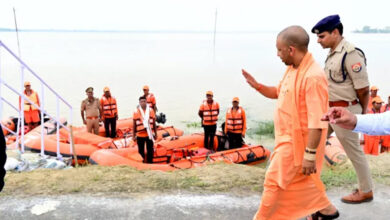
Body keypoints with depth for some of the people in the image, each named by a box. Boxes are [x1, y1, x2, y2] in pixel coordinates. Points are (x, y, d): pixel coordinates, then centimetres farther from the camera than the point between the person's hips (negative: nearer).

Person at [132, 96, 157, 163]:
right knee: (141, 151, 7)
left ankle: (150, 163, 23)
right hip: (140, 135, -1)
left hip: (150, 134, 1)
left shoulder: (151, 110, 3)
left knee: (150, 151, 9)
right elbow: (134, 125, 2)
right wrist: (133, 136, 1)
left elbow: (154, 123, 8)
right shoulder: (136, 112, -2)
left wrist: (155, 133, 8)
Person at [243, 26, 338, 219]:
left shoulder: (313, 76, -26)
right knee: (300, 180, 23)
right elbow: (279, 93, 21)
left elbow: (317, 122, -26)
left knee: (274, 181, 3)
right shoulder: (292, 69, 5)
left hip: (296, 142, -10)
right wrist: (256, 85, 4)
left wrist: (310, 154, -25)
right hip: (288, 138, 10)